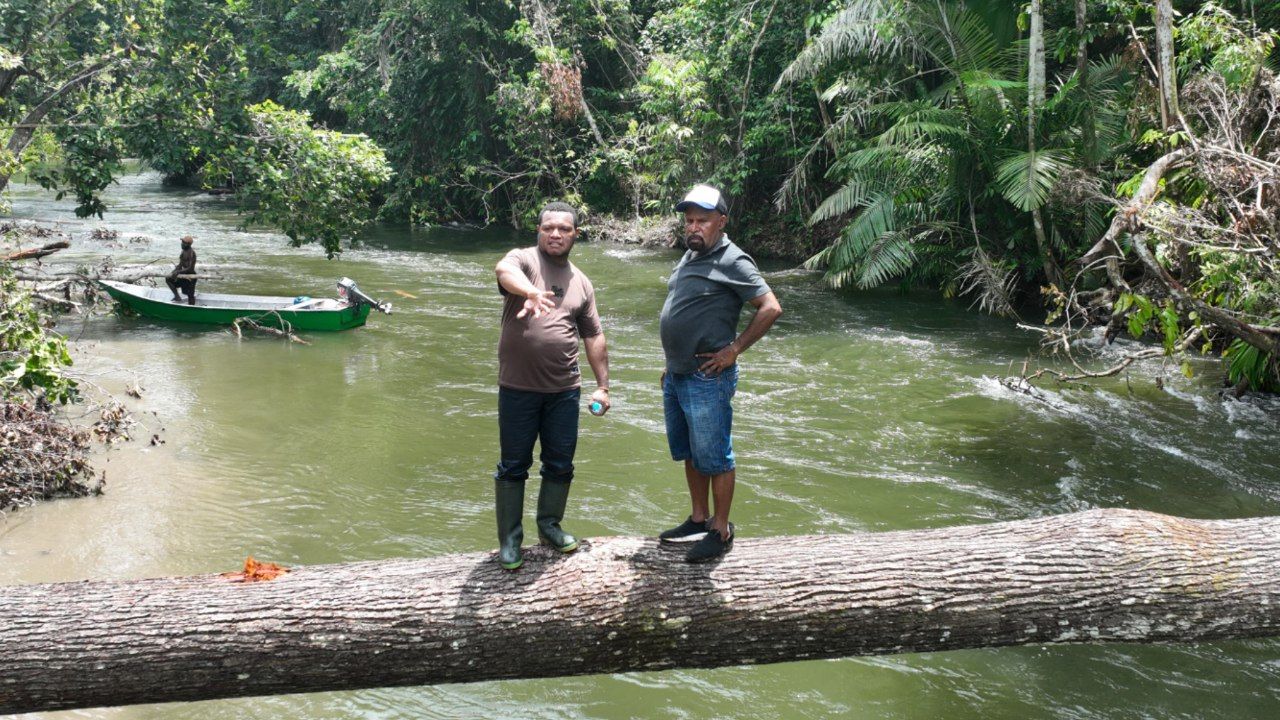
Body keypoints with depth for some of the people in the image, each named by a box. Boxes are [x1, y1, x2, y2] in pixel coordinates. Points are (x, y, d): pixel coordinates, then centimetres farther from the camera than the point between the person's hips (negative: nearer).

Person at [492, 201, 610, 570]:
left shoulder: (581, 282, 10)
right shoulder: (522, 259, -4)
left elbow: (594, 338, 15)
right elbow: (505, 271, -30)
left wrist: (603, 386, 11)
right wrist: (531, 291, -52)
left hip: (564, 390, 4)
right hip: (518, 389, -4)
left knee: (560, 464, 12)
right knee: (513, 466, 5)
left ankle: (550, 526, 31)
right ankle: (510, 540, 16)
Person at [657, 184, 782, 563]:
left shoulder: (732, 262, -14)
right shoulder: (690, 256, 13)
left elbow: (771, 308, -19)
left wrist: (734, 350, -17)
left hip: (707, 379, -9)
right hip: (677, 376, 9)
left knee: (714, 457, 0)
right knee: (689, 453, 17)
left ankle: (721, 531, 10)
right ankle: (698, 520, 30)